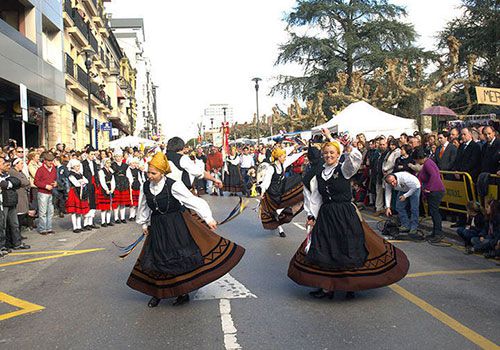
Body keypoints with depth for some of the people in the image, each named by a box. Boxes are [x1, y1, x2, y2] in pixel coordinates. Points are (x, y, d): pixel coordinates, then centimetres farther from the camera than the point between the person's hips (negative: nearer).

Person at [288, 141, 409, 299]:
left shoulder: (344, 169, -3)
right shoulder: (319, 175, 10)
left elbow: (355, 160, -24)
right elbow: (315, 198, 13)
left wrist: (348, 148, -42)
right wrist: (312, 215, 5)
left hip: (345, 215, -4)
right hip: (325, 216, 4)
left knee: (348, 249, 0)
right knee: (323, 251, 1)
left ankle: (351, 285, 16)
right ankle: (326, 287, 9)